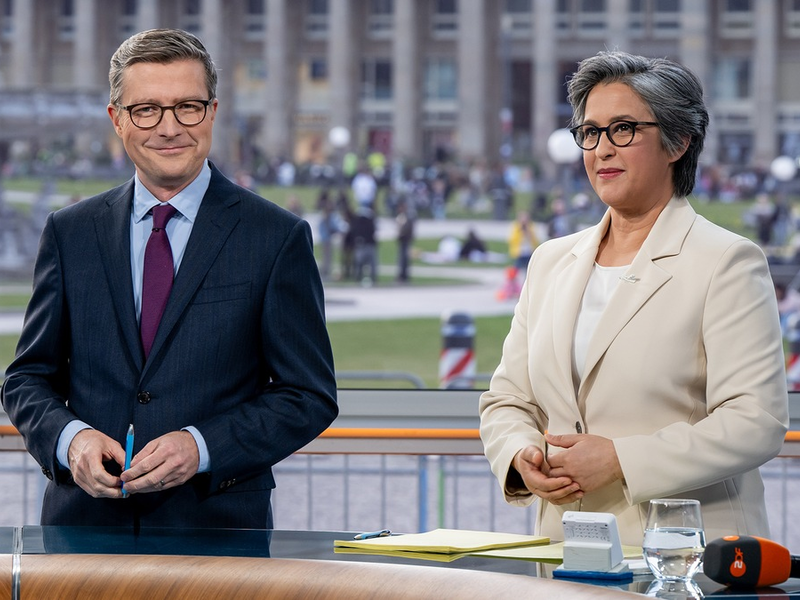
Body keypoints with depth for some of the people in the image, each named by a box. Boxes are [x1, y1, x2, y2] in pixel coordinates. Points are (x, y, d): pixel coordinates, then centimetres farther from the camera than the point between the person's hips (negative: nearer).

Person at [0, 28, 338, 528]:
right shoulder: (71, 233, 12)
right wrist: (69, 438, -6)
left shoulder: (278, 238, 3)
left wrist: (201, 447, -11)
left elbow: (310, 396, 3)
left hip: (218, 525, -3)